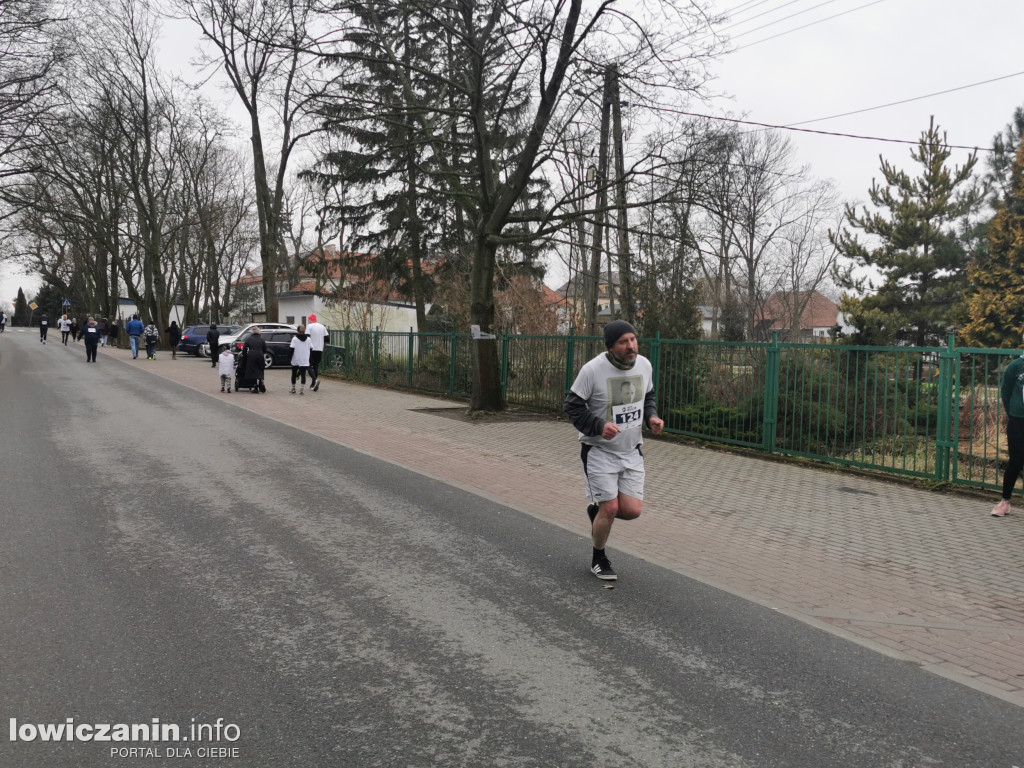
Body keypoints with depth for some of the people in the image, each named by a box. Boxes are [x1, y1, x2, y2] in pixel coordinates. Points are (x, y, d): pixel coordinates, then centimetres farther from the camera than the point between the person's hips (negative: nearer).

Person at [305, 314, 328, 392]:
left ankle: (315, 379, -25)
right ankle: (313, 385, 14)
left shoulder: (309, 326, -6)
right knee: (316, 366, 12)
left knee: (310, 366, 0)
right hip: (320, 349, 5)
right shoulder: (322, 327, 10)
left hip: (312, 349, -5)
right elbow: (326, 338, 10)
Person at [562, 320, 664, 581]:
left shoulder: (644, 365, -2)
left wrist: (652, 417, -5)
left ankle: (596, 510, 32)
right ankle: (598, 559, 19)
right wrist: (599, 426, -26)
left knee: (632, 510, -2)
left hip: (631, 451, 5)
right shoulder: (592, 370, -19)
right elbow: (572, 406, -12)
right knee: (610, 508, -7)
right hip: (599, 450, -5)